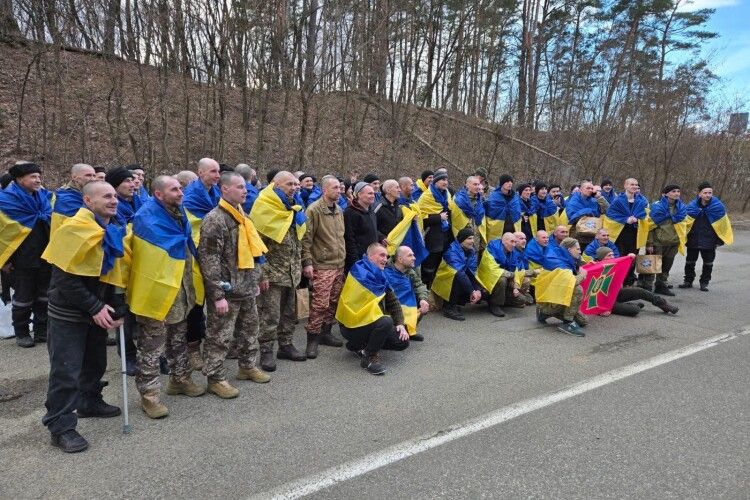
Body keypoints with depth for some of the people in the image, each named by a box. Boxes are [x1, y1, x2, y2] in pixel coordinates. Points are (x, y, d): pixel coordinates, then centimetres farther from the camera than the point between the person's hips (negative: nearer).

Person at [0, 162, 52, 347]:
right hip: (23, 259, -5)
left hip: (45, 256, 5)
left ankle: (42, 331, 24)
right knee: (24, 297, 6)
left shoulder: (44, 196, 6)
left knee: (44, 296, 12)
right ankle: (21, 333, 21)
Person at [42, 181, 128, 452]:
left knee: (96, 361, 19)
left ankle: (89, 402, 39)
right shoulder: (75, 230, -20)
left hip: (97, 310, 8)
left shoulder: (114, 231, 6)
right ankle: (61, 427, 8)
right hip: (69, 313, -8)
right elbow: (65, 278, -22)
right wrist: (94, 308, -22)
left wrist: (115, 307, 2)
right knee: (66, 370, -3)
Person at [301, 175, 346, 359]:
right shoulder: (314, 210, -12)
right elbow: (306, 239, -13)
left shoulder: (339, 210, 13)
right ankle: (312, 338, 5)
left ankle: (325, 332, 27)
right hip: (322, 266, -8)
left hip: (339, 264, 8)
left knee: (333, 302, 13)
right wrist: (307, 262, -17)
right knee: (320, 304, -7)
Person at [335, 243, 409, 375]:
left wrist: (400, 324, -2)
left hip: (370, 322, 9)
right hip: (352, 326, -9)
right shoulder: (360, 272, -16)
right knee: (386, 322, -34)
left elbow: (393, 301, 9)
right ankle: (369, 358, -12)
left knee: (403, 342, 2)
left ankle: (360, 345, 14)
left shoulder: (381, 275, 10)